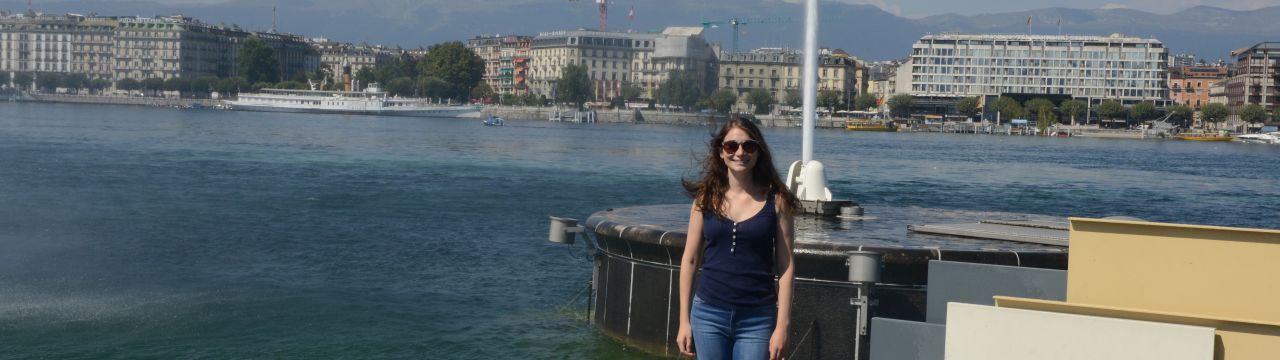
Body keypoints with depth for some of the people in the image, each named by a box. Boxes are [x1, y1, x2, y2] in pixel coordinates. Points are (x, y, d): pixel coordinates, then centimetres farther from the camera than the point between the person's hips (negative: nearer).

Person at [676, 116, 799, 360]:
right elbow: (690, 260, 7)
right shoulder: (706, 198, 4)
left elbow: (786, 267, -1)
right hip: (708, 315, 2)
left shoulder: (776, 200, -1)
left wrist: (782, 325, -7)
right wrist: (684, 321, 5)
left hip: (757, 321, -2)